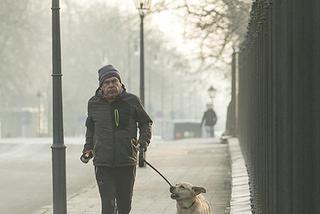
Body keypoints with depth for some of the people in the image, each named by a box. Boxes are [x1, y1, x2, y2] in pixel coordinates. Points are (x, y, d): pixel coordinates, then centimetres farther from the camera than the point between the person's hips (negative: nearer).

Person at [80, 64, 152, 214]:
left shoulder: (131, 101, -1)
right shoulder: (94, 104, 4)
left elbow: (146, 123, 11)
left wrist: (144, 140, -6)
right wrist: (88, 148, 10)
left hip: (127, 162, 0)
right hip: (103, 163, 0)